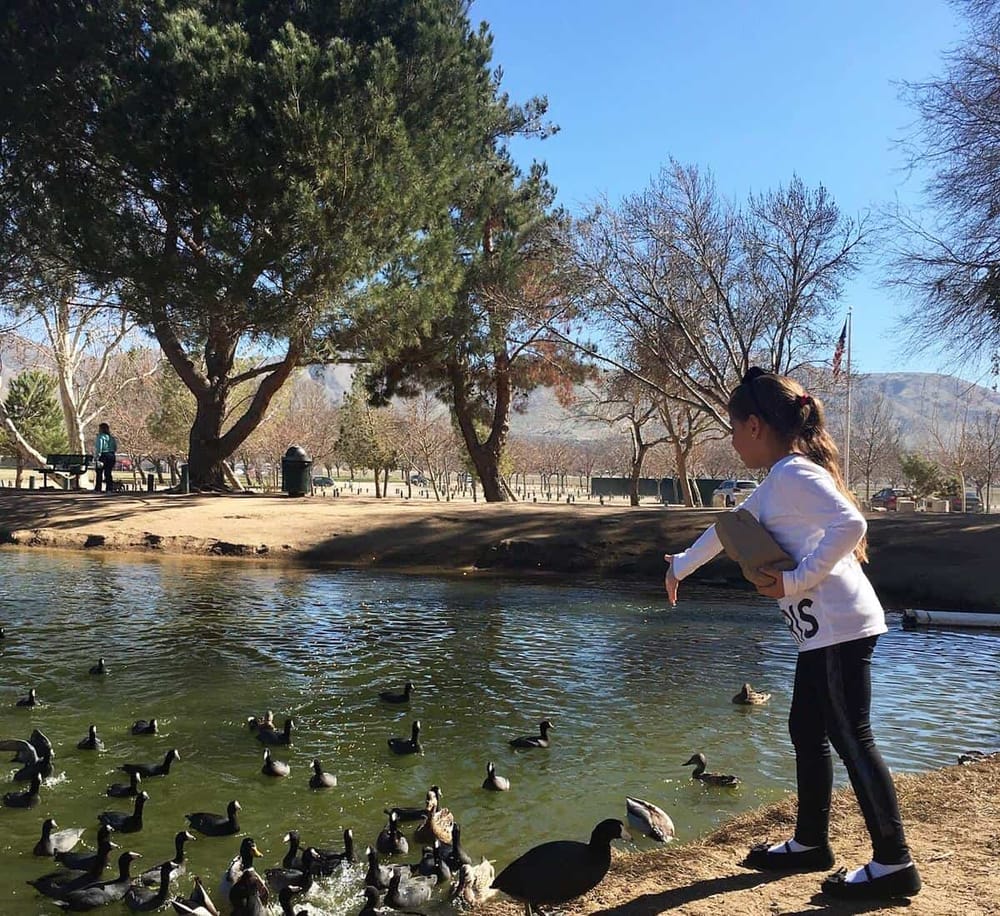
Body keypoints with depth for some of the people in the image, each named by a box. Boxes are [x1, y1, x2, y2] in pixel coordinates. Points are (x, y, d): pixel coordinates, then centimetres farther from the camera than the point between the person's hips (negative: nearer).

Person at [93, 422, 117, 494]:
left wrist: (96, 458, -14)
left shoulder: (100, 437, -10)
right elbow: (115, 448, 13)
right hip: (112, 456, 6)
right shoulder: (112, 437, 10)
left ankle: (98, 489, 6)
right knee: (108, 473, 9)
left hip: (103, 456, -6)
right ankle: (109, 488, 4)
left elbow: (98, 448, -15)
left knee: (99, 473, 4)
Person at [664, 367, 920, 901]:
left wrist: (796, 580, -22)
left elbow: (850, 523, -28)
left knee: (851, 740, -4)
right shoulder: (780, 480, 18)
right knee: (806, 731, 16)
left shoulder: (792, 472, -13)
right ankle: (810, 843, 28)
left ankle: (893, 864, 5)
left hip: (838, 626, -10)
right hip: (824, 630, 10)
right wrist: (681, 566, 43)